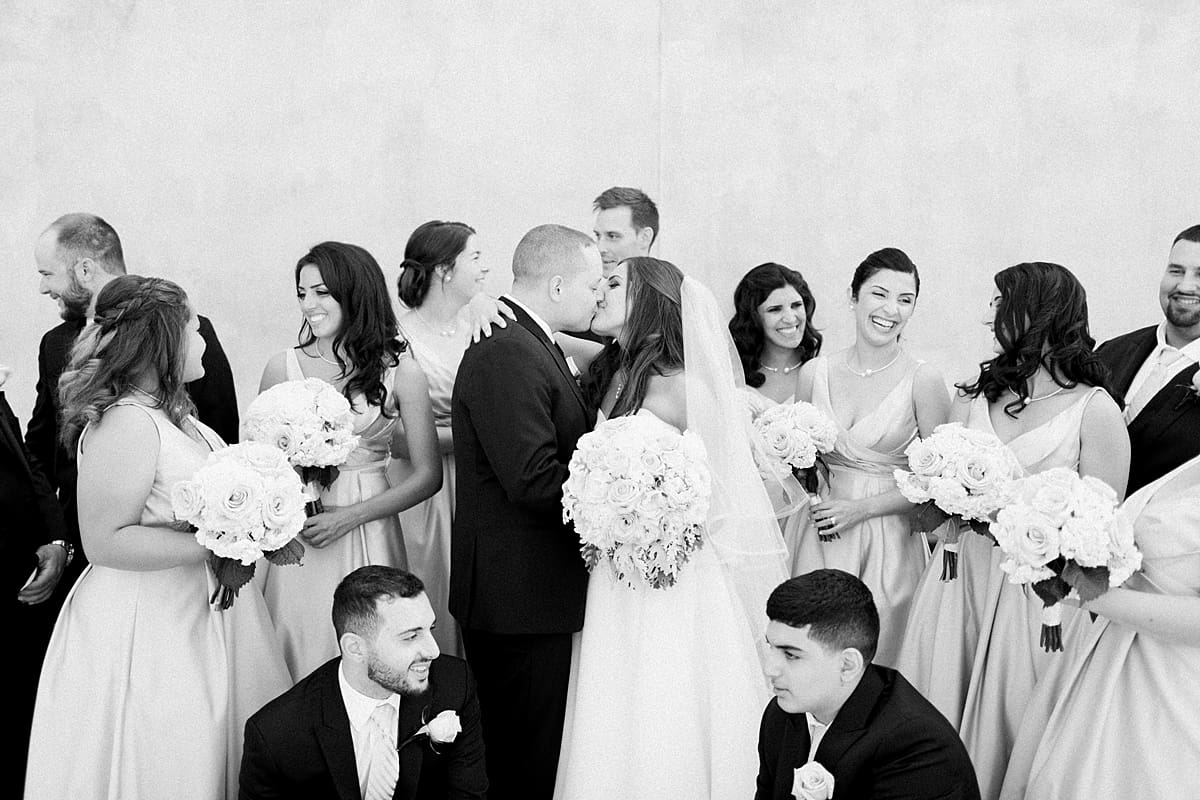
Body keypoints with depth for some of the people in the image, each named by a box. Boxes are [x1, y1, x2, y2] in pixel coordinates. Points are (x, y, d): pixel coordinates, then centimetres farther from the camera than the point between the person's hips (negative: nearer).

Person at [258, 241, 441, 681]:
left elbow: (428, 475, -1)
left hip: (366, 536, -1)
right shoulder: (282, 367, 4)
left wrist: (350, 516, -10)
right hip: (293, 537, 1)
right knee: (296, 651, 4)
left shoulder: (400, 372, -2)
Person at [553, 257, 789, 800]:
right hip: (612, 583, 6)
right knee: (612, 741, 10)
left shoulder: (684, 388, -10)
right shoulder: (607, 373, 8)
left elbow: (715, 495, -7)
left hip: (674, 580, -6)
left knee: (669, 739, 1)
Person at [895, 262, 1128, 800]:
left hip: (1036, 590, -4)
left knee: (1007, 719, 6)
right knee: (935, 720, 9)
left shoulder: (1095, 410, -9)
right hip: (960, 577, 4)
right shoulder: (974, 397, 6)